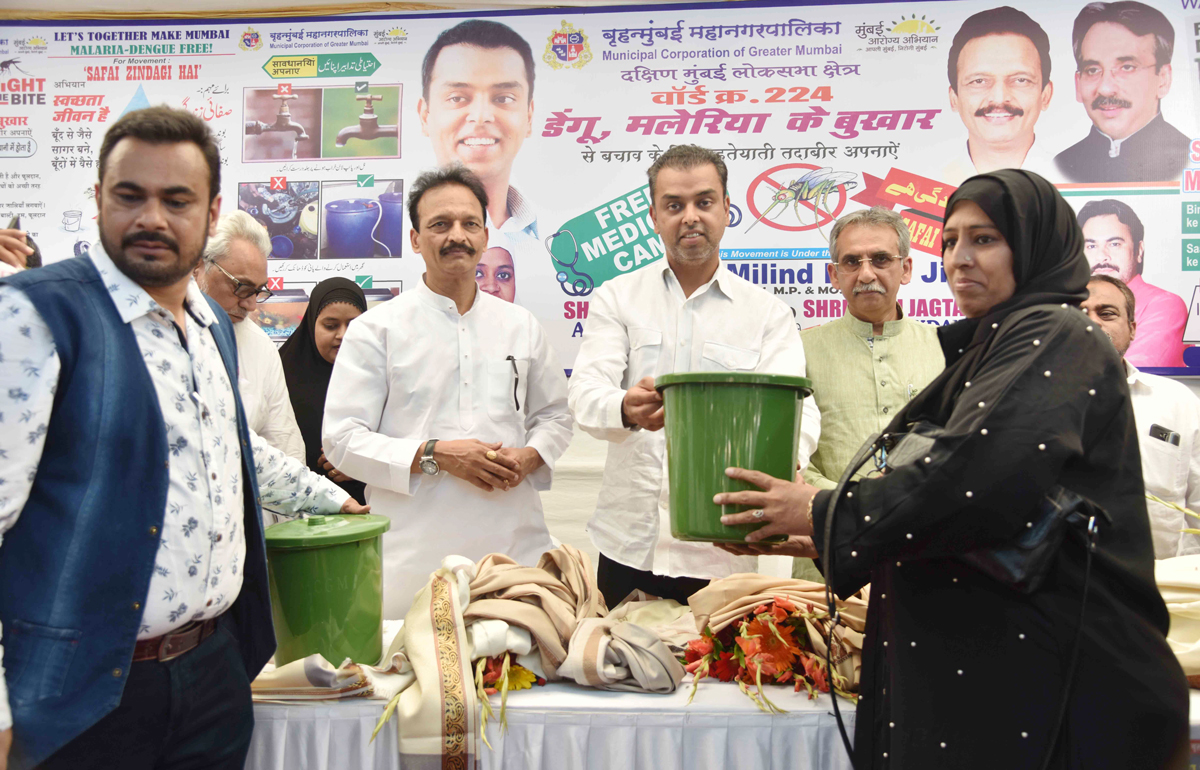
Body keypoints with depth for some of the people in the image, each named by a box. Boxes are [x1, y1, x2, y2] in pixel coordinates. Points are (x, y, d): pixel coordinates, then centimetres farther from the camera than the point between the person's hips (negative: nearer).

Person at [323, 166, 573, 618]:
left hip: (515, 544, 3)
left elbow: (555, 416, 20)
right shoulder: (376, 330, 1)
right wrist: (434, 455, -15)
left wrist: (529, 456, -2)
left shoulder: (521, 326, 13)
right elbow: (342, 439, -3)